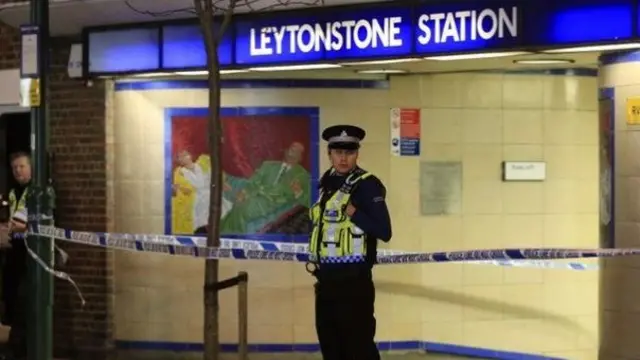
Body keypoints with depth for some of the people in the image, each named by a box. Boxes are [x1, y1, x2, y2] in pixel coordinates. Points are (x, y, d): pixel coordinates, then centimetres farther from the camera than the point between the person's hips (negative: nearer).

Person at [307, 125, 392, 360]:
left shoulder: (367, 185, -11)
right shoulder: (327, 182, 11)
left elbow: (384, 232, -16)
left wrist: (353, 212, -23)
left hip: (353, 279, -8)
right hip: (326, 278, 8)